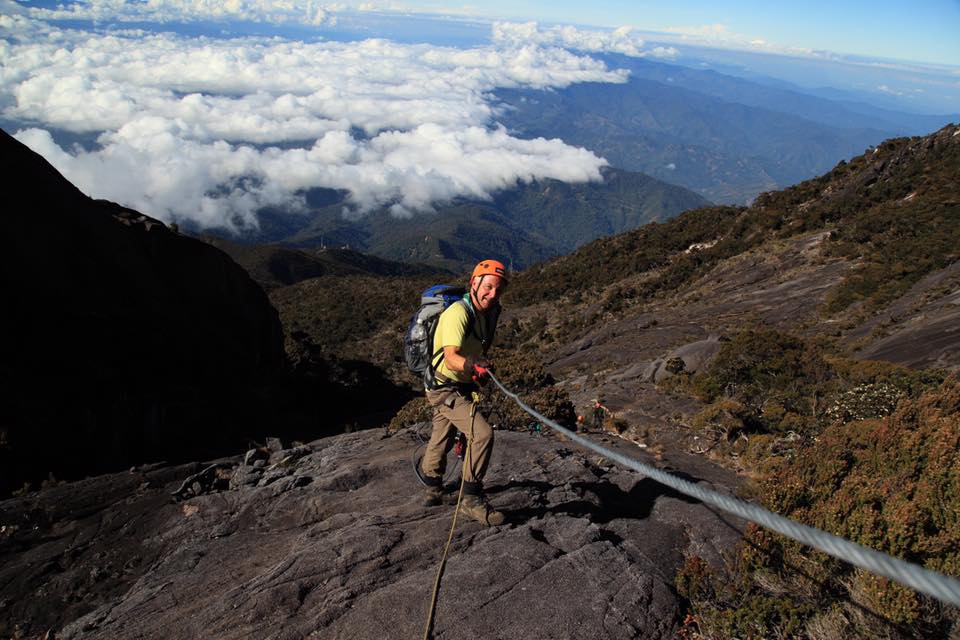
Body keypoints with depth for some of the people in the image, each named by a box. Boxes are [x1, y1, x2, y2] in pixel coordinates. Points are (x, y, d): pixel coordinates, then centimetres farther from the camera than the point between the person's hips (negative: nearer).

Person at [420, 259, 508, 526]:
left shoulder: (487, 313, 2)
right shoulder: (458, 312, -25)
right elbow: (450, 358, -38)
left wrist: (479, 371, 6)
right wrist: (471, 364, -56)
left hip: (461, 386, 9)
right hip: (445, 388, -9)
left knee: (441, 438, 24)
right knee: (482, 433, -21)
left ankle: (432, 490, 44)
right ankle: (471, 499, -9)